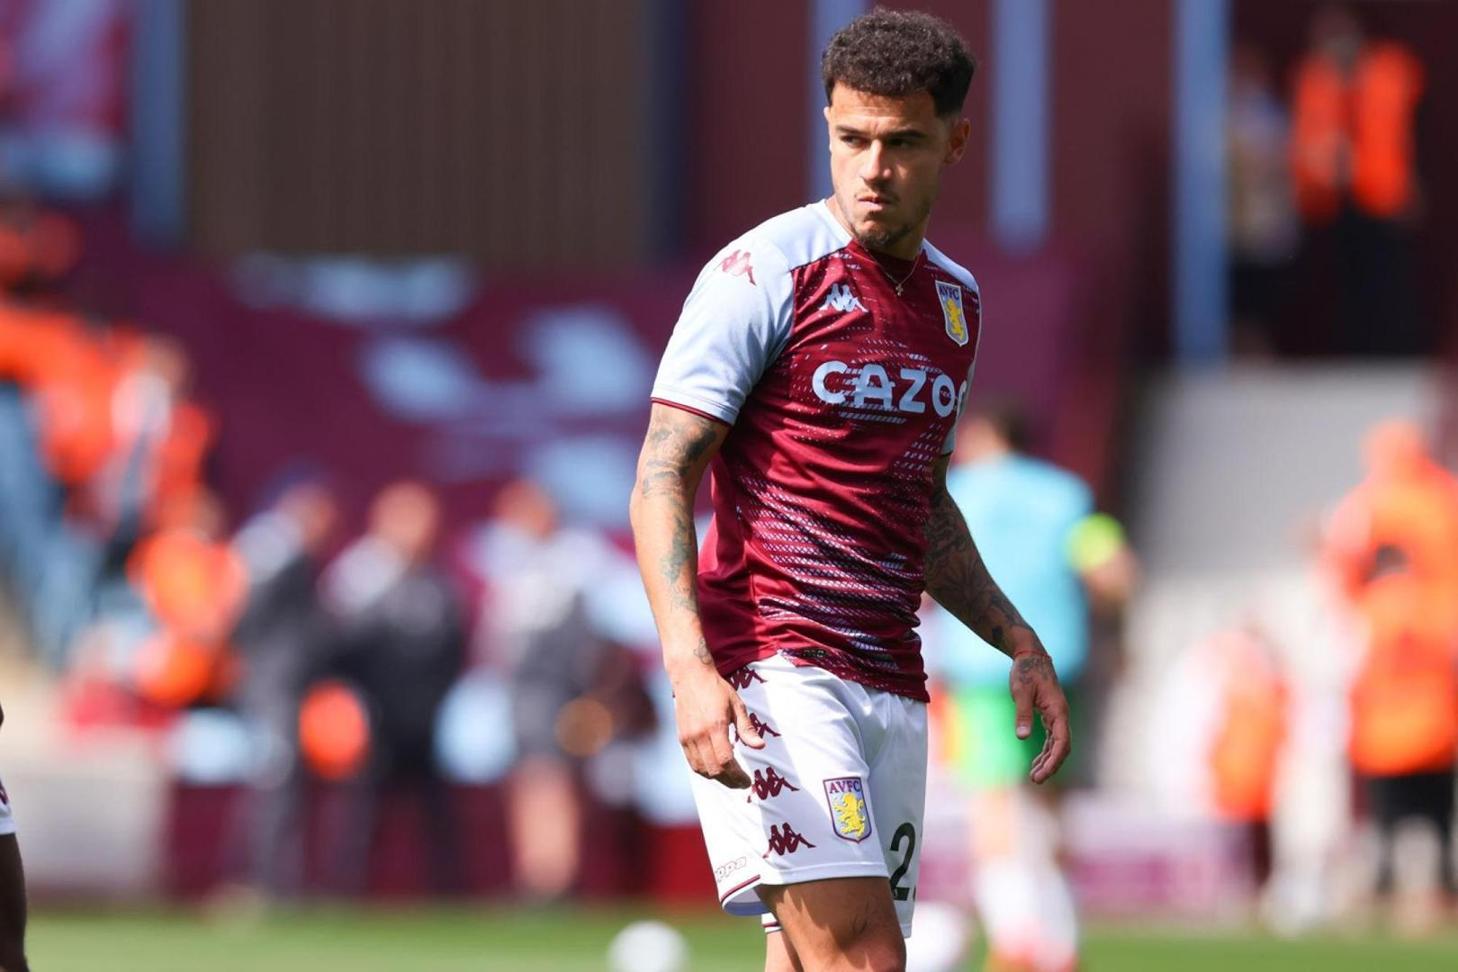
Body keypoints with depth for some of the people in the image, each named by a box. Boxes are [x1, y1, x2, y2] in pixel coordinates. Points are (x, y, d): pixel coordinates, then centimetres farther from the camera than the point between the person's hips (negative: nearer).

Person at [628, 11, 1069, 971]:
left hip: (892, 685, 7)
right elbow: (662, 482, -12)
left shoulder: (956, 300, 15)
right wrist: (690, 668, -25)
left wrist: (1020, 644, 20)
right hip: (772, 671, -7)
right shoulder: (764, 274, -7)